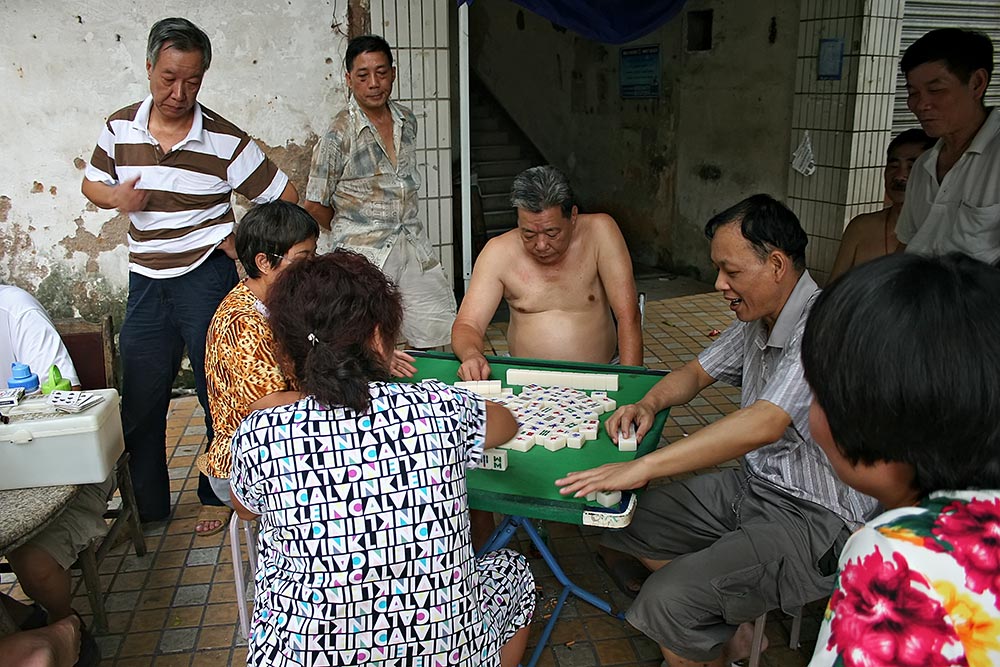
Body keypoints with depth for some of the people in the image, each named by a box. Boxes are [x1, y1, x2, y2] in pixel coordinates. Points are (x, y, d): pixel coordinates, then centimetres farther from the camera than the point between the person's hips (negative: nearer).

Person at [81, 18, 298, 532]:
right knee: (139, 398, 10)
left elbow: (286, 198, -4)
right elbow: (92, 184, 16)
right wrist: (115, 196, -5)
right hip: (146, 280, 4)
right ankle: (146, 504, 27)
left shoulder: (224, 140, -9)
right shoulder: (120, 128, 2)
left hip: (207, 275, -4)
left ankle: (218, 497, 22)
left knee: (221, 393, 3)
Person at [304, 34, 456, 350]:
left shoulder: (407, 120, 6)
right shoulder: (338, 136, -12)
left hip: (414, 244, 6)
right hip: (365, 255, -5)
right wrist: (354, 232, 9)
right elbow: (315, 207, -4)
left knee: (440, 341, 6)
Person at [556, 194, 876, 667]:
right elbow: (699, 370, 18)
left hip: (815, 520, -9)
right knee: (627, 521, 5)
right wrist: (649, 403, -5)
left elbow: (764, 424, -37)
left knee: (669, 602, -24)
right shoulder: (756, 319, 6)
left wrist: (643, 467, -39)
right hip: (753, 485, 10)